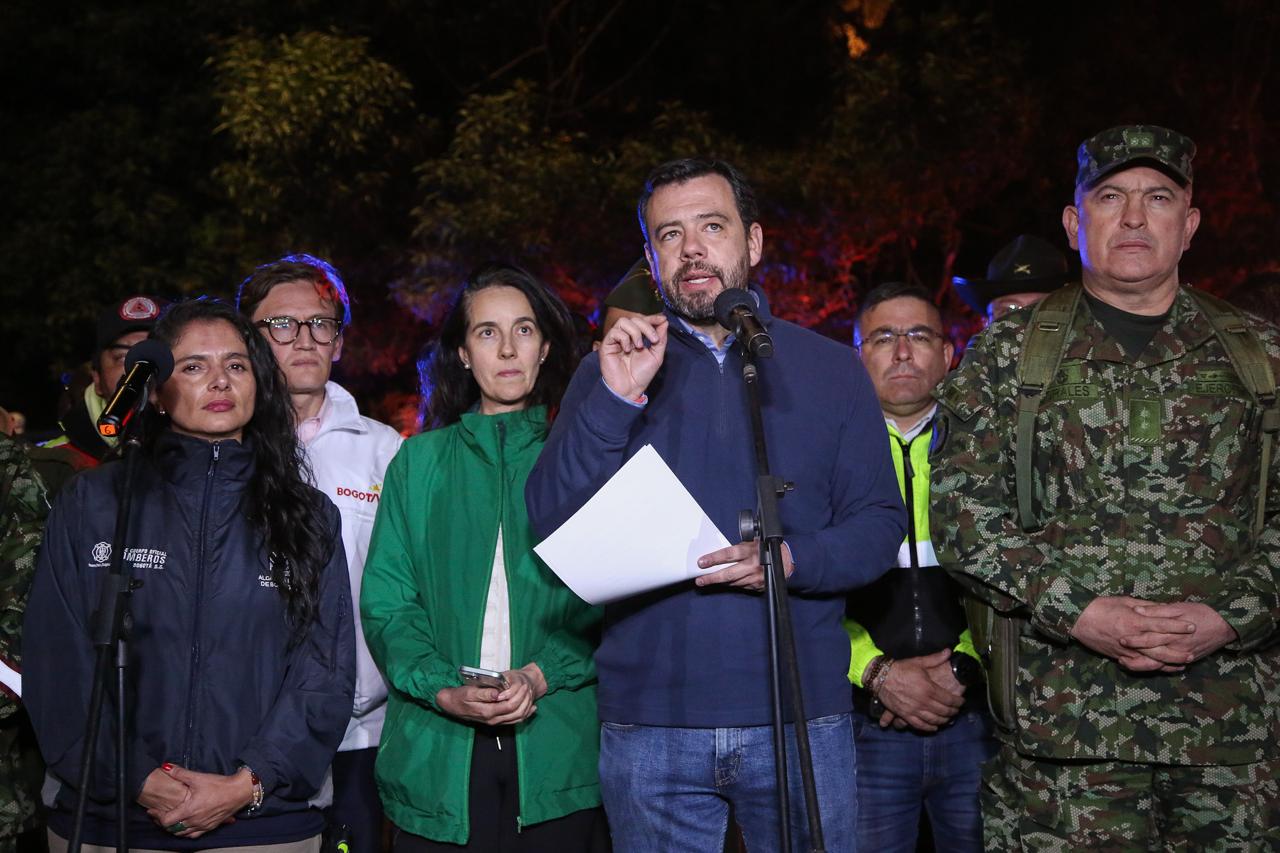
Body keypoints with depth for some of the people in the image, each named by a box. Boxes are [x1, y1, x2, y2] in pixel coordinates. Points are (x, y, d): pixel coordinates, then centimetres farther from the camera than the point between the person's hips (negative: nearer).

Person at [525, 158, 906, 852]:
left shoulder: (828, 367, 8)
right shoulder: (609, 372, 8)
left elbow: (880, 523, 4)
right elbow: (550, 522, -2)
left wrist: (791, 559, -15)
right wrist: (616, 400, -14)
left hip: (800, 717, 0)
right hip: (648, 723, 0)